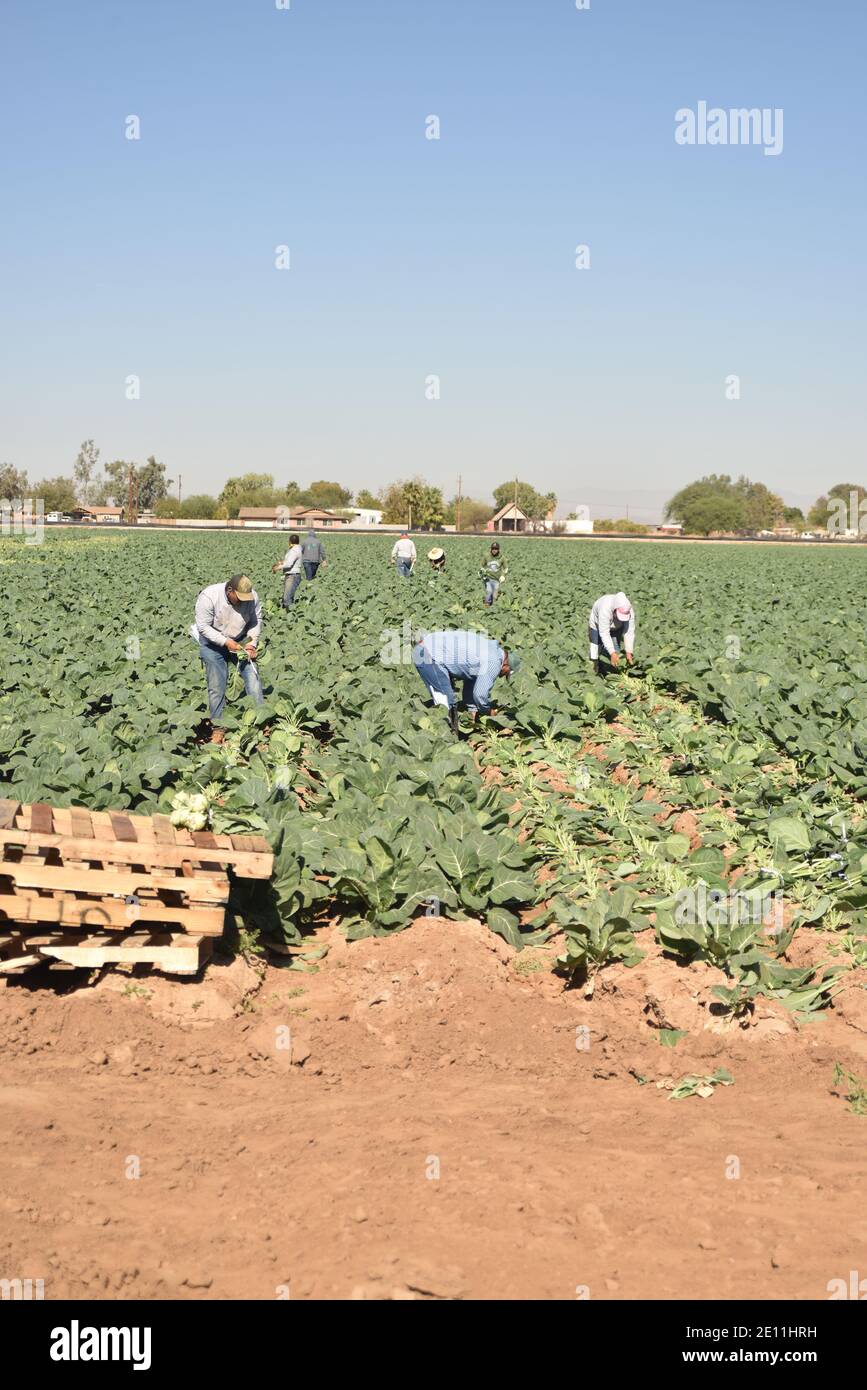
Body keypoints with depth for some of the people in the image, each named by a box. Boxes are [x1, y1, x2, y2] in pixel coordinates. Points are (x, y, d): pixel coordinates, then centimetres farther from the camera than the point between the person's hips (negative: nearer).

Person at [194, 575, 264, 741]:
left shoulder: (252, 596, -18)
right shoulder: (209, 597, -28)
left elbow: (256, 621, -5)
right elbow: (203, 626, -24)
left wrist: (252, 643, -18)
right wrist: (226, 642, -29)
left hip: (240, 641, 3)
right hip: (213, 642, -3)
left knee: (253, 677, -5)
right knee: (217, 685, -4)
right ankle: (217, 727, 5)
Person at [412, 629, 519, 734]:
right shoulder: (493, 662, -13)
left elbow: (470, 686, 25)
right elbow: (480, 693, -12)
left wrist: (473, 713, 25)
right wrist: (488, 712, 6)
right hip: (429, 655, -10)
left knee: (450, 699, 15)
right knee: (445, 702, -9)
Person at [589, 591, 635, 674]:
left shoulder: (630, 611, -34)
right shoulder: (605, 609, -46)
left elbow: (629, 632, -30)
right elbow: (604, 633, -45)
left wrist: (629, 652, -39)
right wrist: (612, 653, -50)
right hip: (598, 625, -3)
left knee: (616, 649, -2)